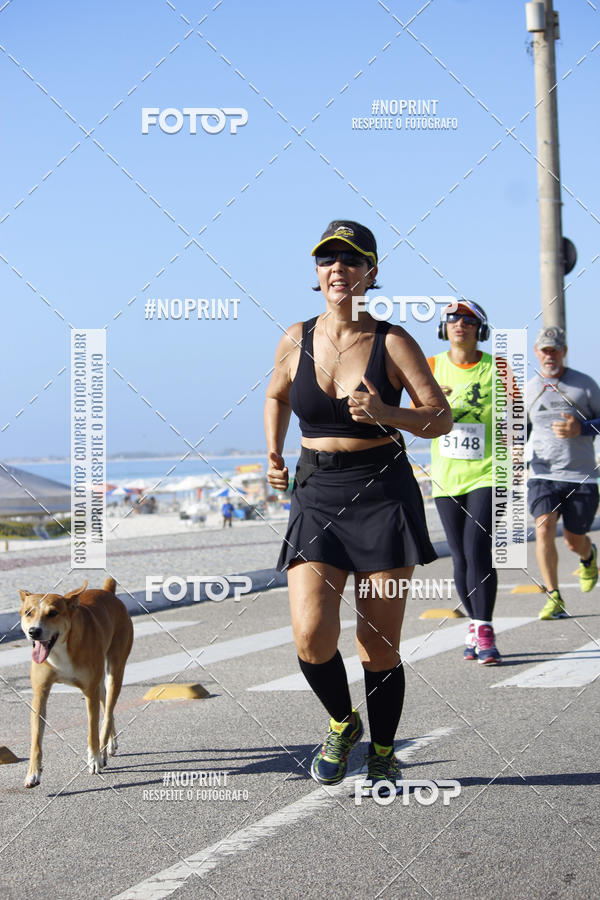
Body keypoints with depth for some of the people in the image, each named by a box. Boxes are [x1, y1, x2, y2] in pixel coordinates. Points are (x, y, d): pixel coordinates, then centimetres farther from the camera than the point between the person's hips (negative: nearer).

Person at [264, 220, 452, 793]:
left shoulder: (392, 342, -4)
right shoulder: (296, 341, 4)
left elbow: (442, 419, -4)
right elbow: (276, 397, 25)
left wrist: (384, 414, -20)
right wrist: (274, 456, 13)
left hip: (383, 493, -2)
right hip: (316, 496, 2)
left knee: (379, 646, 1)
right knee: (311, 636, -14)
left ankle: (381, 755, 24)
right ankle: (342, 723, 16)